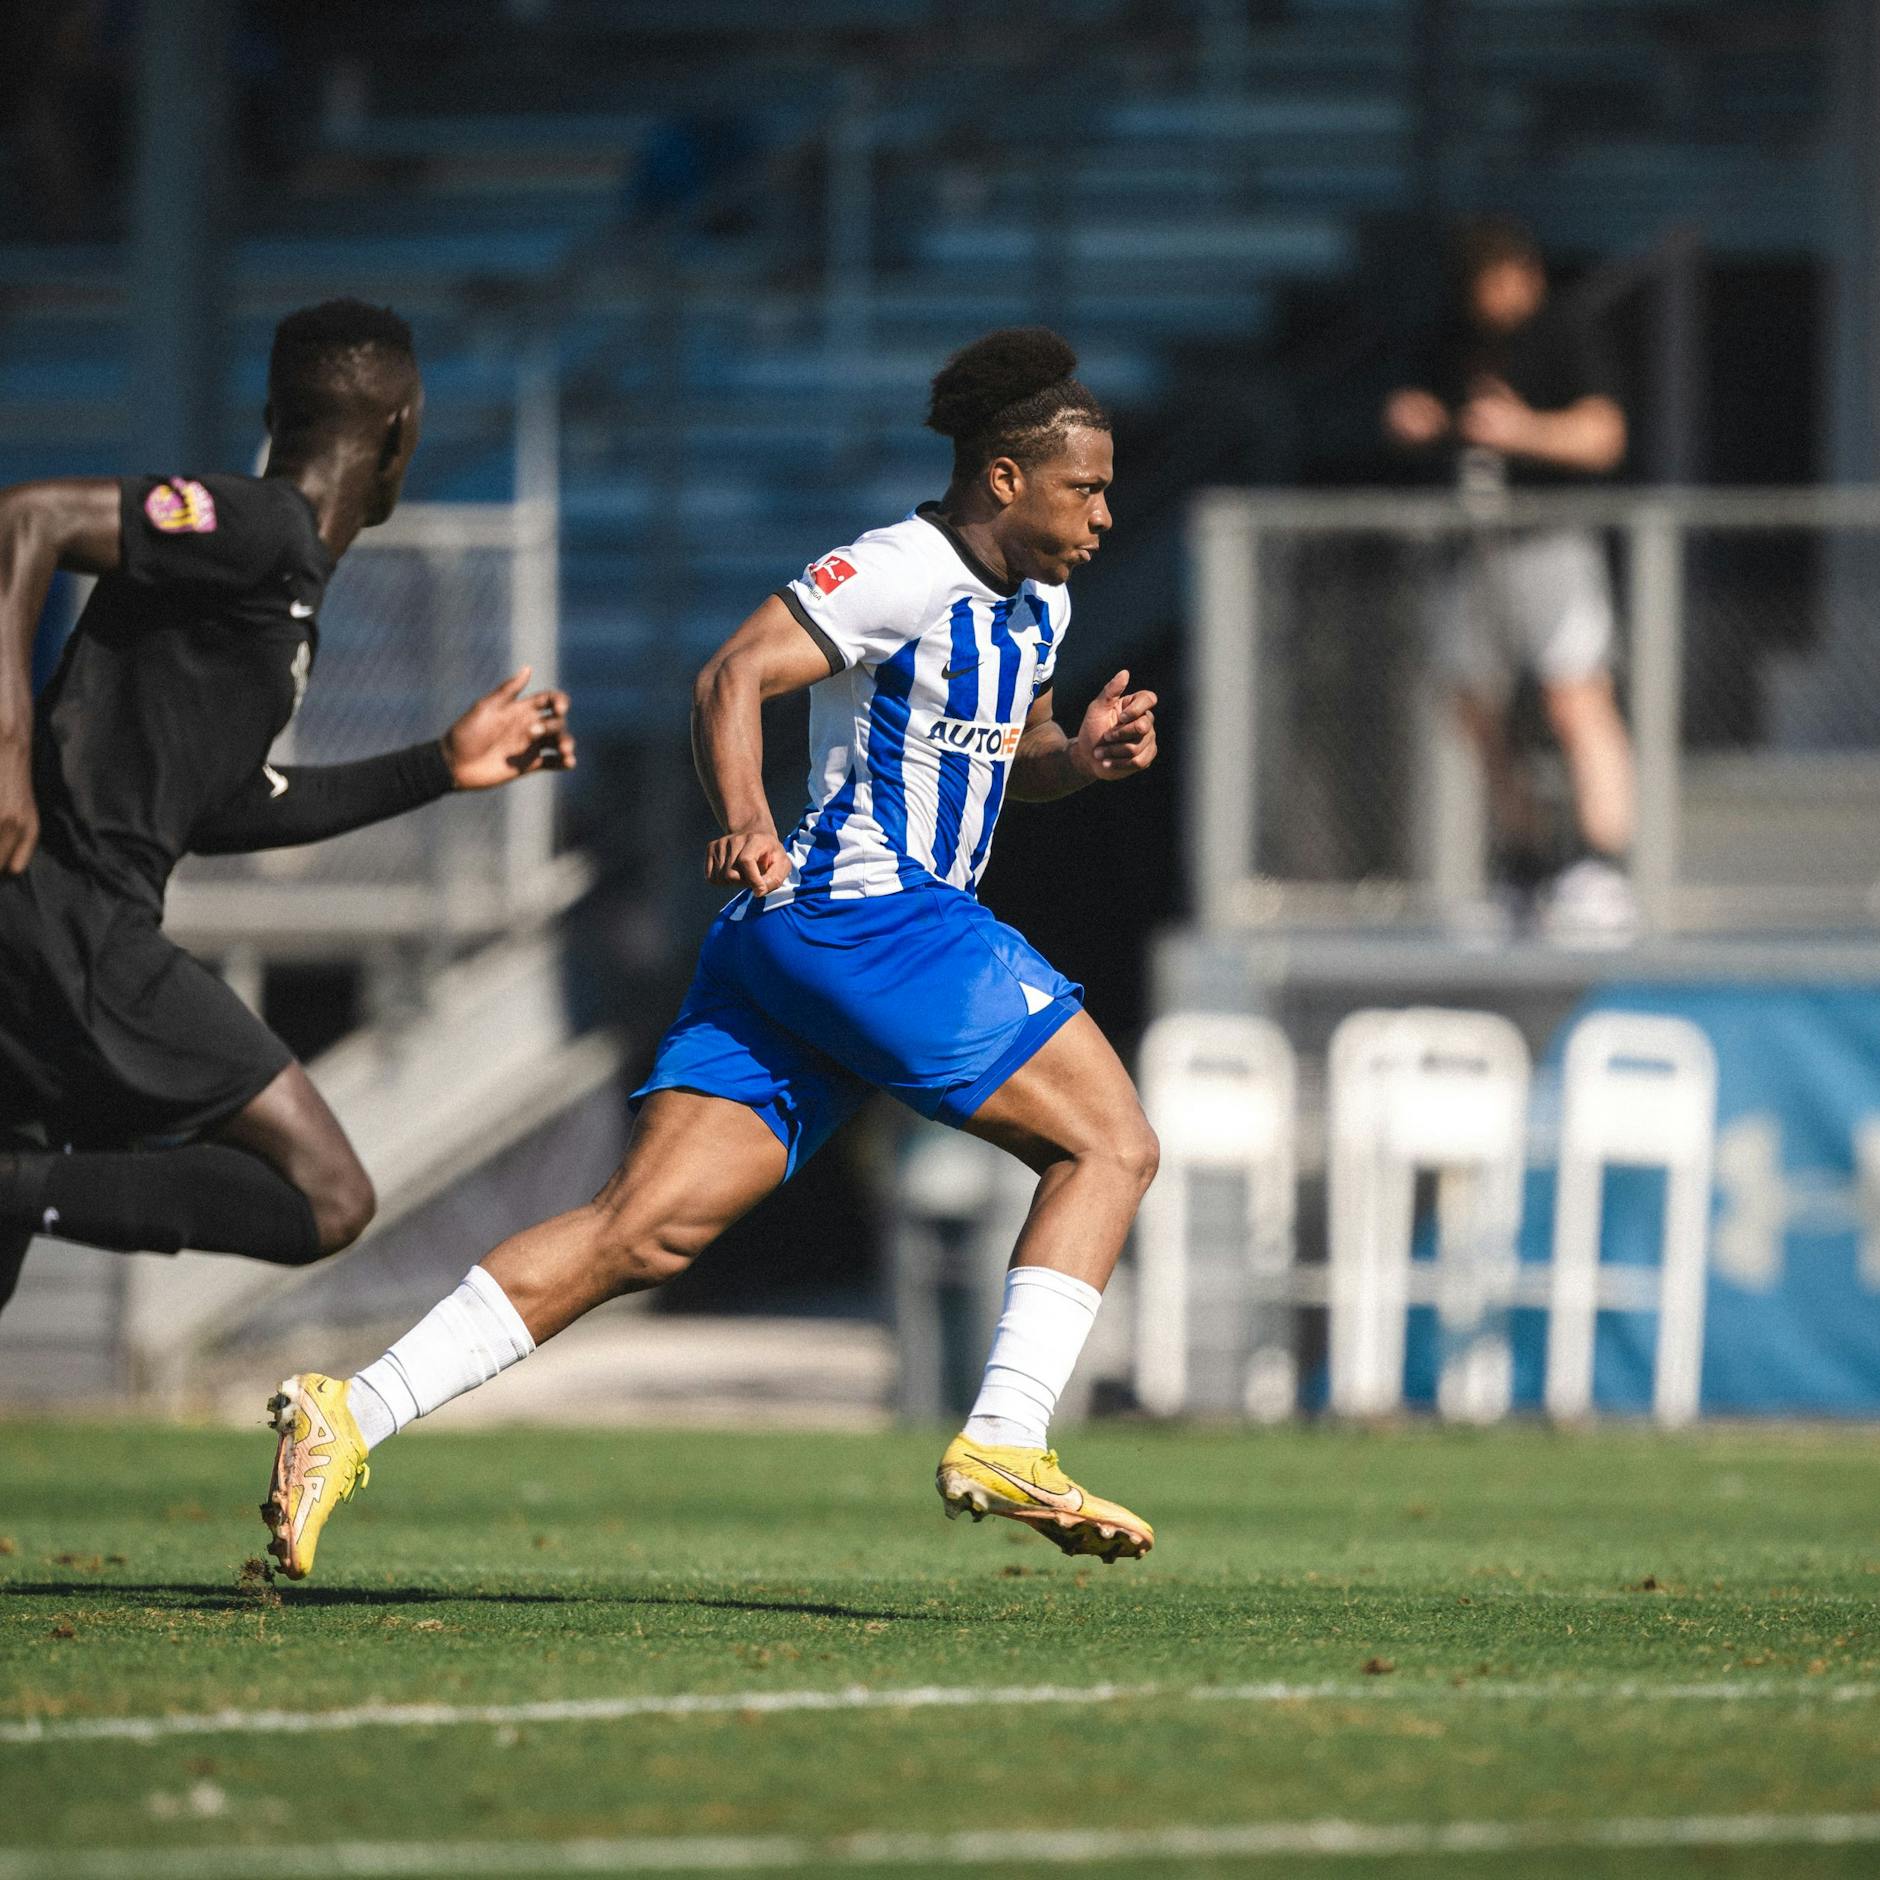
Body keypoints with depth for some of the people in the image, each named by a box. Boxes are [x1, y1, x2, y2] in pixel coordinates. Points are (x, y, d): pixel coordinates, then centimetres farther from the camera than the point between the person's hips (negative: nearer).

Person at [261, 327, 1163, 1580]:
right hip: (867, 913, -9)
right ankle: (1004, 1446, -13)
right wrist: (746, 821, -35)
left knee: (648, 1231, -3)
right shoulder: (907, 570, -9)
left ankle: (351, 1414, -11)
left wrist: (1079, 755, 11)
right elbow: (733, 677, -18)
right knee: (1110, 1143, -5)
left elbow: (1002, 759, 33)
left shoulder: (1035, 604, 20)